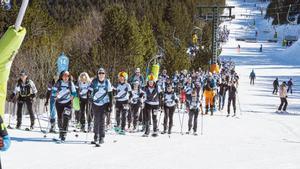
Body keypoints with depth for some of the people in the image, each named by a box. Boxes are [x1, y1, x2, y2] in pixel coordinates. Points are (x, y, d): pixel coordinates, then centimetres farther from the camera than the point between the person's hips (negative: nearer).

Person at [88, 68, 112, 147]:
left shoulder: (107, 82, 0)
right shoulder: (94, 81, -3)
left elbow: (110, 93, 5)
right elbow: (90, 90, 0)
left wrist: (110, 104, 2)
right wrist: (89, 95, -22)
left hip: (104, 104, 0)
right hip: (95, 103, 0)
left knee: (102, 120, -5)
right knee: (96, 120, 3)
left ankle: (102, 137, 0)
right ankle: (96, 137, 12)